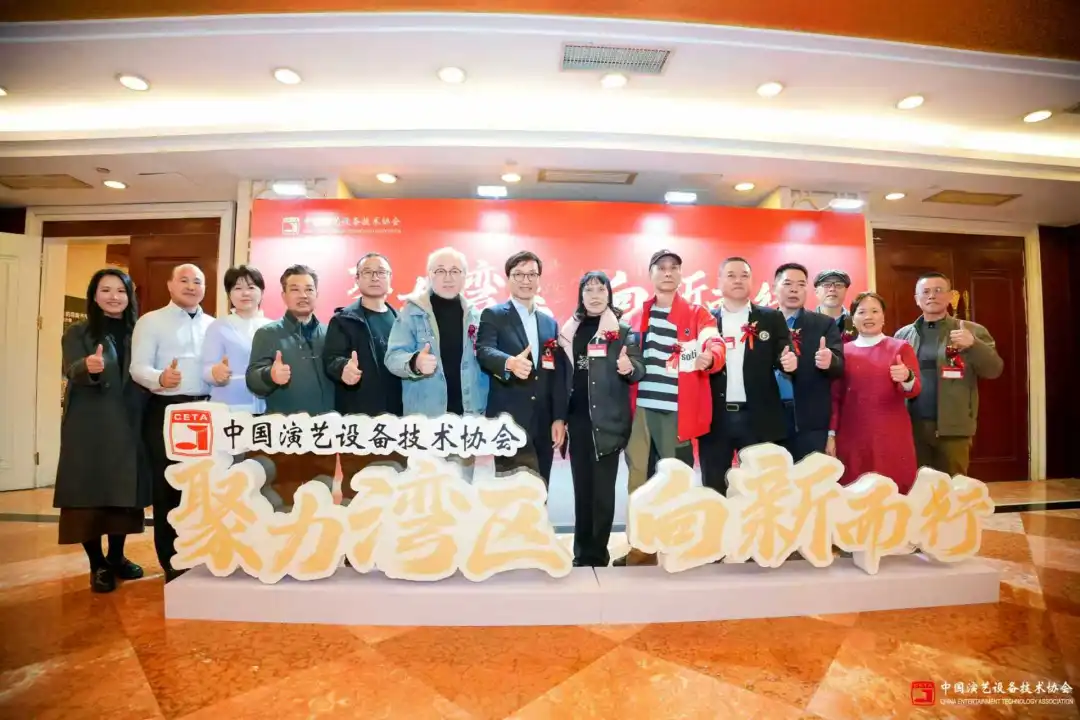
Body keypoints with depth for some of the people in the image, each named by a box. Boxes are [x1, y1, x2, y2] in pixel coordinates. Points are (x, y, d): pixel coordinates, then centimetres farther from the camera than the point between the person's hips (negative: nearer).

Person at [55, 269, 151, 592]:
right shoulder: (77, 333, 1)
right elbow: (71, 371, -15)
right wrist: (89, 367, -37)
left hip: (129, 427, 2)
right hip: (89, 427, -2)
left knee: (125, 492, 8)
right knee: (89, 493, 0)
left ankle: (116, 557, 24)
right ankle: (98, 565, 13)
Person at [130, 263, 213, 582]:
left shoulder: (214, 325, 13)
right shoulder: (151, 321, 1)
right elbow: (138, 367, -9)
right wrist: (160, 378, -28)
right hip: (166, 411, -3)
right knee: (167, 487, 4)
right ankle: (172, 563, 17)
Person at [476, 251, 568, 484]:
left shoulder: (550, 323, 15)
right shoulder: (493, 316, 2)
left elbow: (559, 374, 11)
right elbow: (484, 351, -17)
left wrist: (559, 418, 3)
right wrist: (509, 363, -38)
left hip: (543, 423, 5)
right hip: (508, 422, -4)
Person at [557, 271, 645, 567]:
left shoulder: (623, 329, 1)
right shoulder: (569, 329, 10)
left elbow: (640, 370, -4)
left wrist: (629, 368, -25)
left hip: (607, 420, -3)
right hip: (577, 419, 3)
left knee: (603, 490, 2)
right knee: (581, 488, 11)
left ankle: (597, 555, 14)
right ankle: (582, 553, 23)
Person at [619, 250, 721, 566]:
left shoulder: (697, 314, 5)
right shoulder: (637, 313, 14)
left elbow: (715, 345, -11)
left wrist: (709, 356, -33)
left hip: (678, 410, -3)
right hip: (641, 407, 3)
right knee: (638, 480, 8)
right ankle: (641, 550, 22)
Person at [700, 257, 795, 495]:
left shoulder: (772, 318, 8)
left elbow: (783, 358, 3)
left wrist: (789, 362, -18)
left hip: (758, 417, 0)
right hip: (715, 418, 0)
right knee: (713, 490, 10)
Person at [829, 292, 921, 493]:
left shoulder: (900, 348, 5)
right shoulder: (844, 352, 6)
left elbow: (914, 390, -6)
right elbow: (835, 397, 7)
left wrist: (907, 378, -28)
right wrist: (831, 434, 1)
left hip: (892, 437, 0)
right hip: (852, 437, 1)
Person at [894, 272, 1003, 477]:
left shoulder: (972, 331, 5)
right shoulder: (903, 335, 10)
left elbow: (995, 370, -2)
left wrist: (973, 344, -18)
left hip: (953, 427, -1)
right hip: (912, 426, 2)